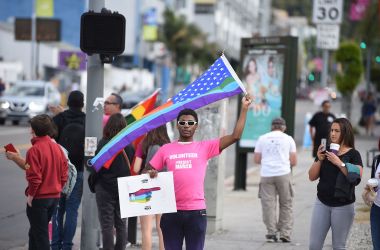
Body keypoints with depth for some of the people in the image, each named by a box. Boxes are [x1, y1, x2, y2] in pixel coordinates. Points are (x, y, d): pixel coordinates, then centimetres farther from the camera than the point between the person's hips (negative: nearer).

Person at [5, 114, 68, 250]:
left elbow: (34, 177, -21)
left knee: (40, 234, 1)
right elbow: (64, 175, 7)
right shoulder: (57, 147, 3)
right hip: (55, 196, 7)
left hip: (38, 198, -7)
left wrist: (30, 195, -9)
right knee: (35, 232, 20)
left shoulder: (34, 150, -17)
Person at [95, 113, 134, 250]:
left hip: (105, 188, -3)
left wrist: (93, 184, 7)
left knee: (107, 225, 0)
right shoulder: (128, 145, -3)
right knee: (121, 224, 12)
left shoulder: (103, 143, -12)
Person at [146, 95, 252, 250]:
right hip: (171, 212, 1)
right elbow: (148, 171, 12)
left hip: (196, 211, -1)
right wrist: (150, 174, -12)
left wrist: (244, 109, -5)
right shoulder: (166, 149, 7)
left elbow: (235, 136, -3)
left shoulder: (204, 148, 3)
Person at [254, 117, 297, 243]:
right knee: (286, 204, 7)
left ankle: (271, 233, -1)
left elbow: (257, 159, 10)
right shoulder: (288, 139, 8)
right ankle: (285, 233, 4)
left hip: (266, 175, 1)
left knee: (268, 204, 3)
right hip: (283, 174, -1)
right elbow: (294, 161, 7)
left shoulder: (262, 138, 10)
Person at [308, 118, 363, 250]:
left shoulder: (353, 154, -4)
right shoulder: (325, 151, 7)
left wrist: (339, 163, -22)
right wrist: (319, 160, -9)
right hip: (322, 203, 4)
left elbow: (356, 177, -17)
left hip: (343, 206, -4)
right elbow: (312, 177, 7)